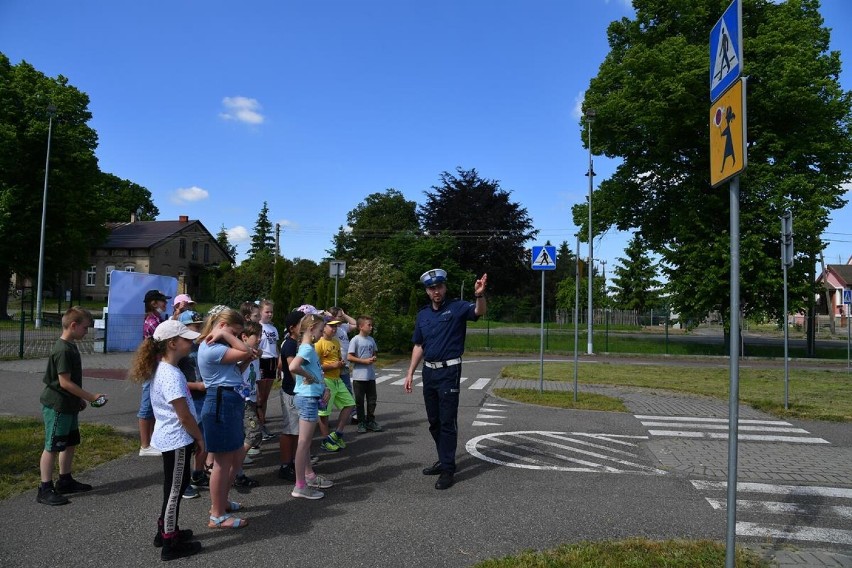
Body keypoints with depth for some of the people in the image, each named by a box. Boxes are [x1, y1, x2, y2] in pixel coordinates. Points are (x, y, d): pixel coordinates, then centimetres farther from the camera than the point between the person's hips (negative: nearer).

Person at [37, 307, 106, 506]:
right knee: (52, 447, -1)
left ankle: (65, 481, 30)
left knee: (70, 443, 17)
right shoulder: (63, 350, -21)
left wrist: (80, 399, 19)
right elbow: (65, 382, -23)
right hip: (57, 407, -10)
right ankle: (45, 489, 7)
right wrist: (91, 397, -19)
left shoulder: (70, 347, 9)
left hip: (69, 406, 10)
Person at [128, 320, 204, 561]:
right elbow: (184, 415, -22)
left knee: (175, 487, 22)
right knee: (175, 490, 2)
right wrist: (199, 437, -10)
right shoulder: (171, 374, -24)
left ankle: (166, 530, 36)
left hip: (172, 438, 10)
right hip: (177, 440, -10)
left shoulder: (163, 369, 6)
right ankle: (170, 544, 15)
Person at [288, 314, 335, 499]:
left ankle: (309, 476, 33)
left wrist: (324, 388, 4)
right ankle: (300, 486, 3)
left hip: (312, 397, 10)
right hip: (308, 398, -10)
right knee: (304, 442, -4)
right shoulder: (307, 349, -18)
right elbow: (293, 367, -37)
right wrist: (309, 377, -21)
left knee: (306, 441, 19)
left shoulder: (310, 348, 11)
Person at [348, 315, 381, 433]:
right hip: (359, 376, -6)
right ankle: (361, 423, 15)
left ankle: (370, 421, 22)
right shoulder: (355, 340, -10)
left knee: (372, 399, 10)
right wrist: (365, 361, -17)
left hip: (371, 375, 6)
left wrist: (373, 358, -3)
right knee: (359, 400, 5)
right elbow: (350, 357, -13)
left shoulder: (371, 339, 8)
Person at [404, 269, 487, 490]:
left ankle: (447, 469, 3)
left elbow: (479, 312, -26)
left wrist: (479, 295, -47)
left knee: (447, 421, -4)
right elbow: (419, 346, 14)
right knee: (434, 421, 15)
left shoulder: (457, 307, -7)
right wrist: (410, 373, 9)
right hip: (429, 372, 6)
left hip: (449, 372, -6)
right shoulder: (422, 314, 9)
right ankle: (444, 460, 29)